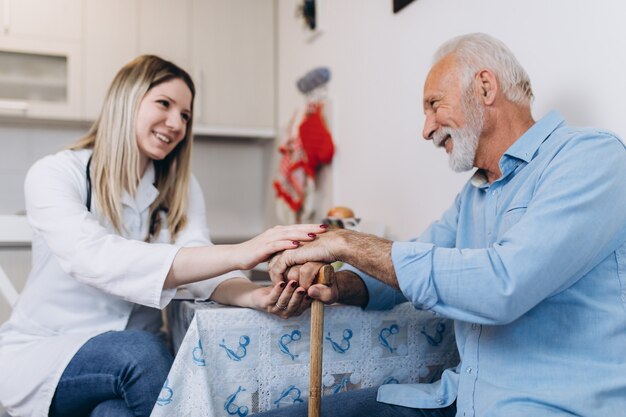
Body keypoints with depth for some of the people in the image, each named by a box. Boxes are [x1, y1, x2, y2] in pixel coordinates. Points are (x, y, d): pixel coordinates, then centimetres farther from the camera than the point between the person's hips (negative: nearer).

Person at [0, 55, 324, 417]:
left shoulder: (180, 188, 3)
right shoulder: (54, 175, -12)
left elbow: (199, 266, -14)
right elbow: (97, 259, -31)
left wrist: (258, 296, -37)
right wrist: (238, 254, -41)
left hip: (132, 354, 3)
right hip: (38, 354, -2)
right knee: (139, 351, -31)